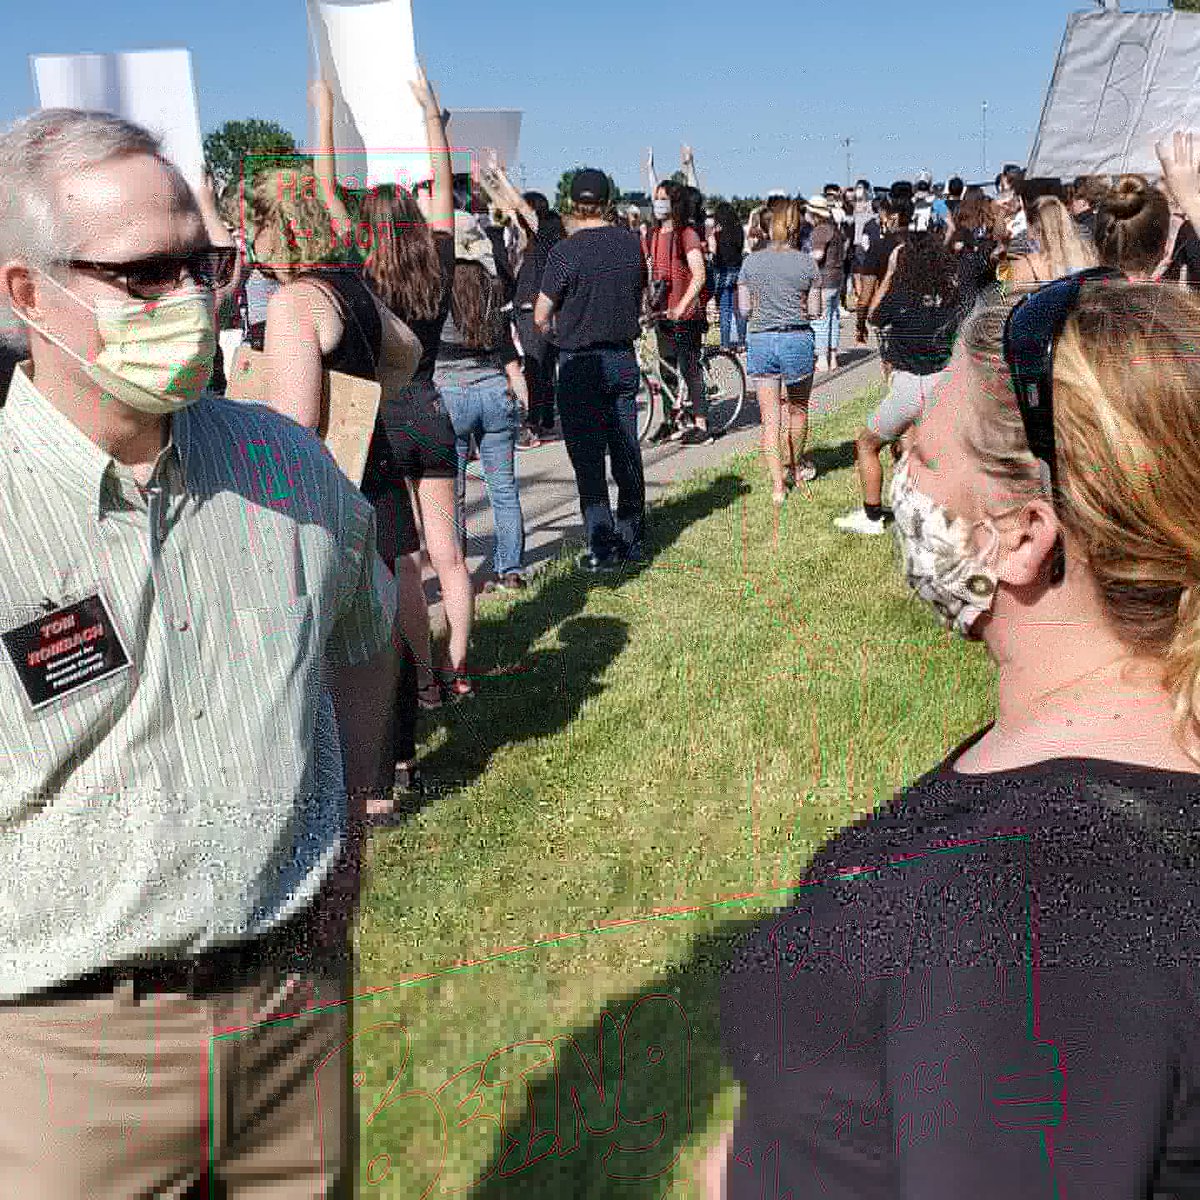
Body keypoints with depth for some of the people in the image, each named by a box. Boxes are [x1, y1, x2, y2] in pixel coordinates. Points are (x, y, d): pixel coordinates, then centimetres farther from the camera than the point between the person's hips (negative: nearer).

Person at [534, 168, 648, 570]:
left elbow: (541, 316, -11)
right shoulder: (631, 243, 1)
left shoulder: (566, 251, -14)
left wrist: (552, 334, 9)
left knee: (588, 461, 1)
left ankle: (602, 548, 2)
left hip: (581, 364, -5)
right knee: (627, 454, 12)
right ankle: (633, 541, 20)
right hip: (624, 359, 5)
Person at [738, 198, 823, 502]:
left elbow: (745, 307, 1)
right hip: (798, 339, -1)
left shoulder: (751, 262, 0)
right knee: (797, 409, 20)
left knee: (769, 417, 4)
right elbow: (815, 310, -3)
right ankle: (796, 466, 39)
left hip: (760, 340, 1)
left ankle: (778, 484, 0)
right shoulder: (808, 263, -3)